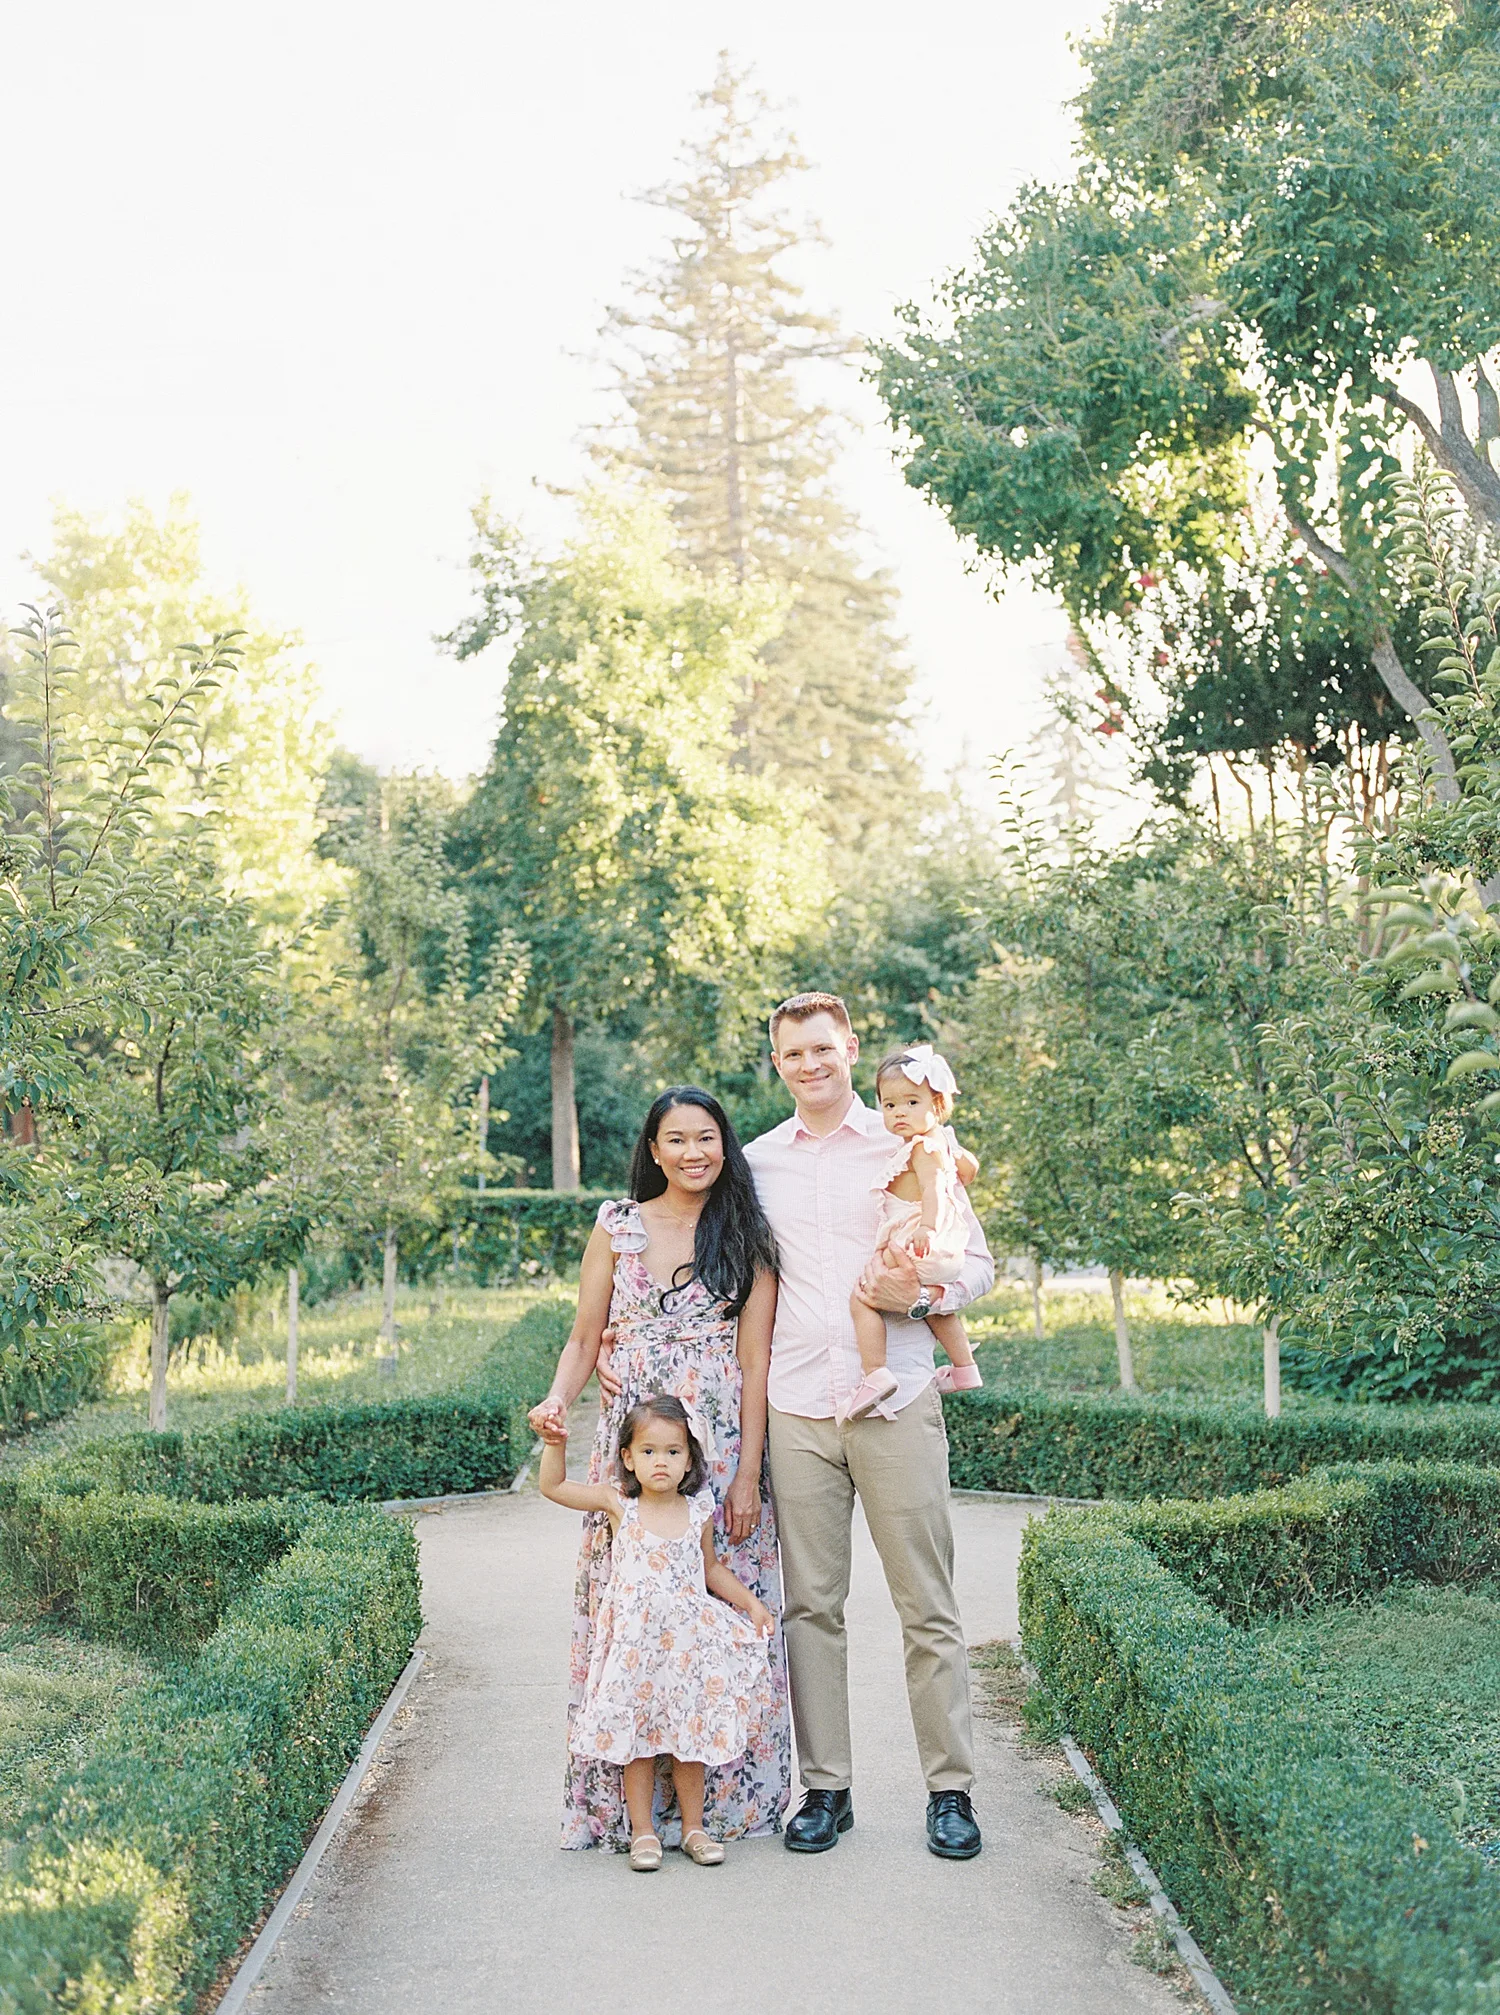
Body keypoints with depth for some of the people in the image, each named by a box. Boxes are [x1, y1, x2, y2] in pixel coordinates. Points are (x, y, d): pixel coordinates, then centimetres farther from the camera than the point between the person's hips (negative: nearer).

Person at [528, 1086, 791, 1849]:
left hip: (723, 1446, -1)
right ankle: (626, 1805, 11)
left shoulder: (748, 1240, 4)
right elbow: (584, 1338, 9)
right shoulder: (617, 1227, 8)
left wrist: (748, 1473, -7)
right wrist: (557, 1400, -11)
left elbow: (756, 1361, -1)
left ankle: (724, 1798, 12)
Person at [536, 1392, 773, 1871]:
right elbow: (552, 1487, -3)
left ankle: (693, 1827, 22)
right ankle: (643, 1831, 16)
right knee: (635, 1733, 3)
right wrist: (555, 1444, -17)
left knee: (689, 1732, 7)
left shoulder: (698, 1511, 1)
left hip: (689, 1639, 2)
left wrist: (750, 1602, 8)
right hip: (635, 1641, -2)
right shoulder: (618, 1504, -5)